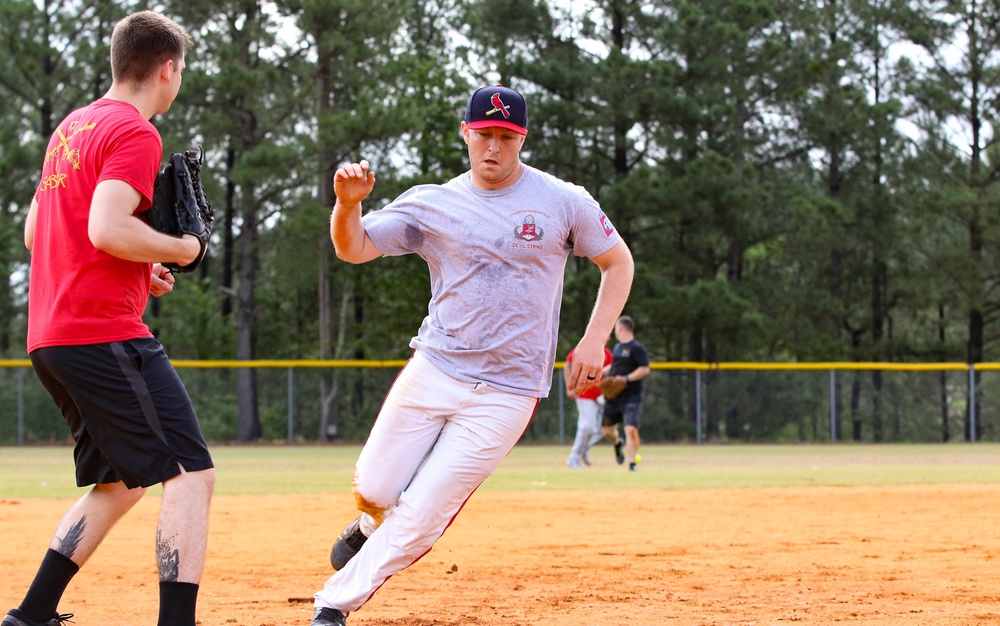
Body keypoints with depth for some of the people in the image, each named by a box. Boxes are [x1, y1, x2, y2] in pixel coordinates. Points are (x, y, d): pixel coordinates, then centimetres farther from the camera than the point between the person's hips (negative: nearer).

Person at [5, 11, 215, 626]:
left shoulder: (71, 127, 19)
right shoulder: (136, 134, -9)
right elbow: (108, 228, -23)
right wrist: (179, 249, -6)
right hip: (106, 334, -10)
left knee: (121, 482, 20)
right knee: (191, 472, -10)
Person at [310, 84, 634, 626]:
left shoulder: (563, 202, -1)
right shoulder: (433, 204, 2)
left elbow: (618, 261, 8)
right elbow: (353, 248, -2)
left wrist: (594, 340, -4)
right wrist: (347, 203, -24)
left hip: (506, 392, -2)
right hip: (433, 372, 2)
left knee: (420, 519, -7)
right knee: (374, 491, 2)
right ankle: (372, 527, 40)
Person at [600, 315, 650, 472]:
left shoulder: (637, 348, -9)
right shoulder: (617, 347, 16)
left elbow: (645, 369, -16)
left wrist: (626, 379, -23)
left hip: (631, 398, -8)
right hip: (613, 397, 8)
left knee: (631, 430, -17)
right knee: (606, 429, 13)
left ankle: (632, 463, -8)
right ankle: (618, 443, 44)